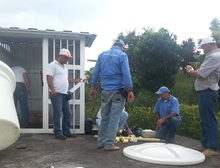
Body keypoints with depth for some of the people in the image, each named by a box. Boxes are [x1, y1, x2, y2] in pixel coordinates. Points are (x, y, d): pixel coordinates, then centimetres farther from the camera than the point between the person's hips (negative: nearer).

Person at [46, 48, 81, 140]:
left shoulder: (64, 66, 21)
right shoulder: (53, 65, -6)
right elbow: (49, 78, -15)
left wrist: (75, 80, 16)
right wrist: (52, 90, -23)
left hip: (64, 94, 9)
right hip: (57, 94, -9)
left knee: (67, 113, 10)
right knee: (57, 114, -5)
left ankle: (66, 132, 20)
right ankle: (58, 133, 2)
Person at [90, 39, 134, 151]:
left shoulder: (102, 54, 11)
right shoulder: (122, 55, -3)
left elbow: (96, 72, 10)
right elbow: (126, 74, -12)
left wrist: (93, 88, 14)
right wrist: (130, 90, -12)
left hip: (105, 91, 5)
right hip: (118, 91, -5)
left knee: (104, 117, 13)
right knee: (114, 118, 0)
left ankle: (100, 142, 18)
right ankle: (109, 144, 1)